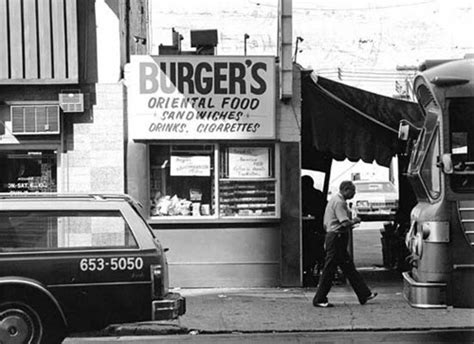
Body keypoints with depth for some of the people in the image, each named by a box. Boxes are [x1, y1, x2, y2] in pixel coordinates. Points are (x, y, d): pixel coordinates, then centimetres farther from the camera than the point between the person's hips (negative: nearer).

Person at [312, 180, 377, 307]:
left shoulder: (335, 199, 16)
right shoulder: (339, 202, -16)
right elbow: (345, 223, -24)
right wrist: (355, 221, -5)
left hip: (334, 238, 11)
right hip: (336, 238, -11)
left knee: (349, 268, 13)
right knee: (329, 269, -4)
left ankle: (364, 295, 18)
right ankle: (319, 300, 3)